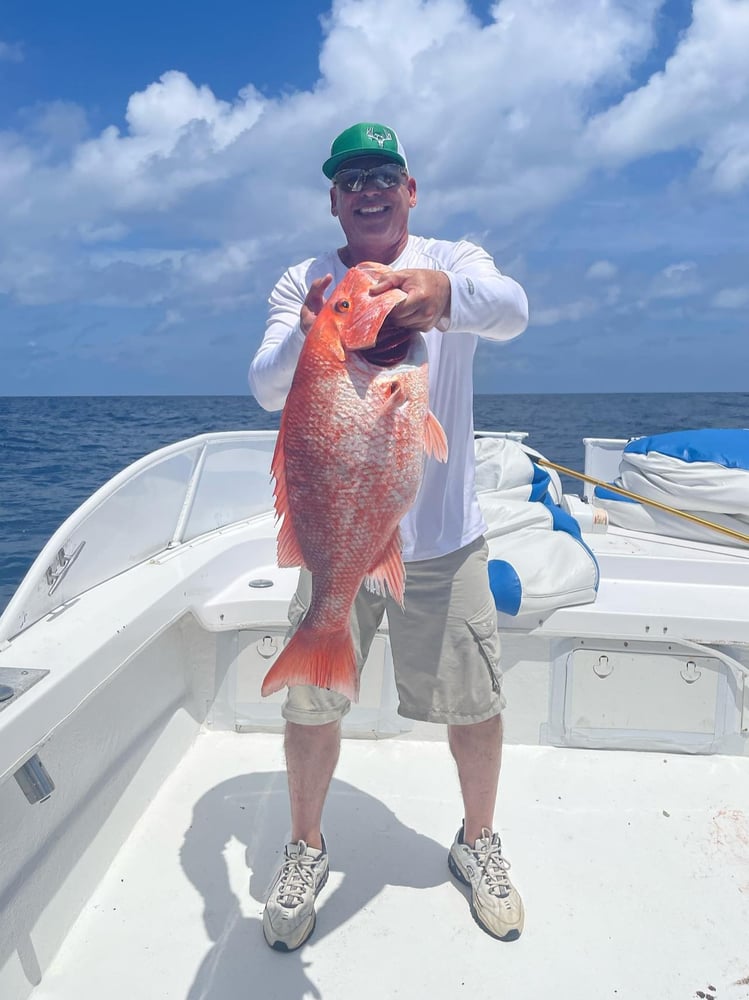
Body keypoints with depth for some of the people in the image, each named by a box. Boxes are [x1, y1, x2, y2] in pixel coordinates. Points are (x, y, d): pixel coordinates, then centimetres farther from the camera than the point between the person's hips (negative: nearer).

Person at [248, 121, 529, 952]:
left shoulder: (454, 261, 2)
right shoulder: (304, 282, 4)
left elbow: (511, 310, -21)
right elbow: (267, 390, -11)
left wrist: (441, 292, -44)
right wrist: (308, 335, -33)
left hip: (444, 537, 0)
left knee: (474, 705, 9)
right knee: (309, 707, 7)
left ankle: (477, 840, 39)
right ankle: (306, 849, 35)